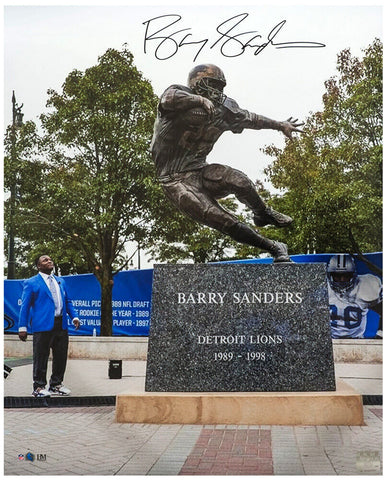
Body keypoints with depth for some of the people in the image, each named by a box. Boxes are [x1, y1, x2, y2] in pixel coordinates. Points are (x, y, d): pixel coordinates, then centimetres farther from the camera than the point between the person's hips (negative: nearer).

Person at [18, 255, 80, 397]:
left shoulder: (60, 281, 20)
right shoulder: (31, 283, 3)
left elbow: (67, 301, 22)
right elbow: (25, 306, 0)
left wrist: (74, 316, 7)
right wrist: (23, 327, -7)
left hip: (61, 325, 6)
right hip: (43, 326, -6)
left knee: (61, 357, 10)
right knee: (41, 358, -2)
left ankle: (56, 385, 23)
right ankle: (39, 387, 9)